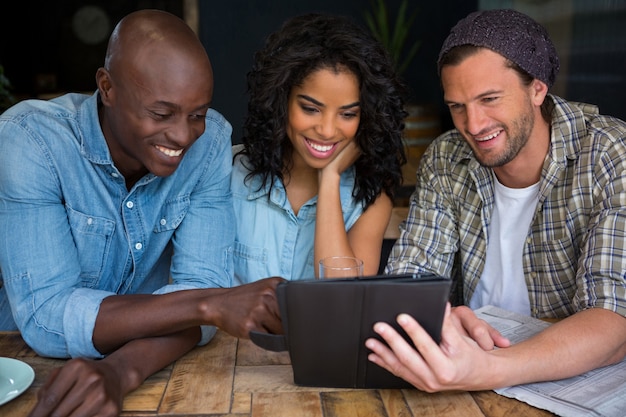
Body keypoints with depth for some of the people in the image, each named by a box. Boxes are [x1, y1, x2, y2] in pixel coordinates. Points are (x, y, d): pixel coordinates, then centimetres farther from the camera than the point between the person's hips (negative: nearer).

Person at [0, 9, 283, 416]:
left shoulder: (211, 139, -11)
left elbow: (200, 283, -15)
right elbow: (44, 317, -26)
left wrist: (123, 369, -34)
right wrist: (212, 304, -34)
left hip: (148, 370, 1)